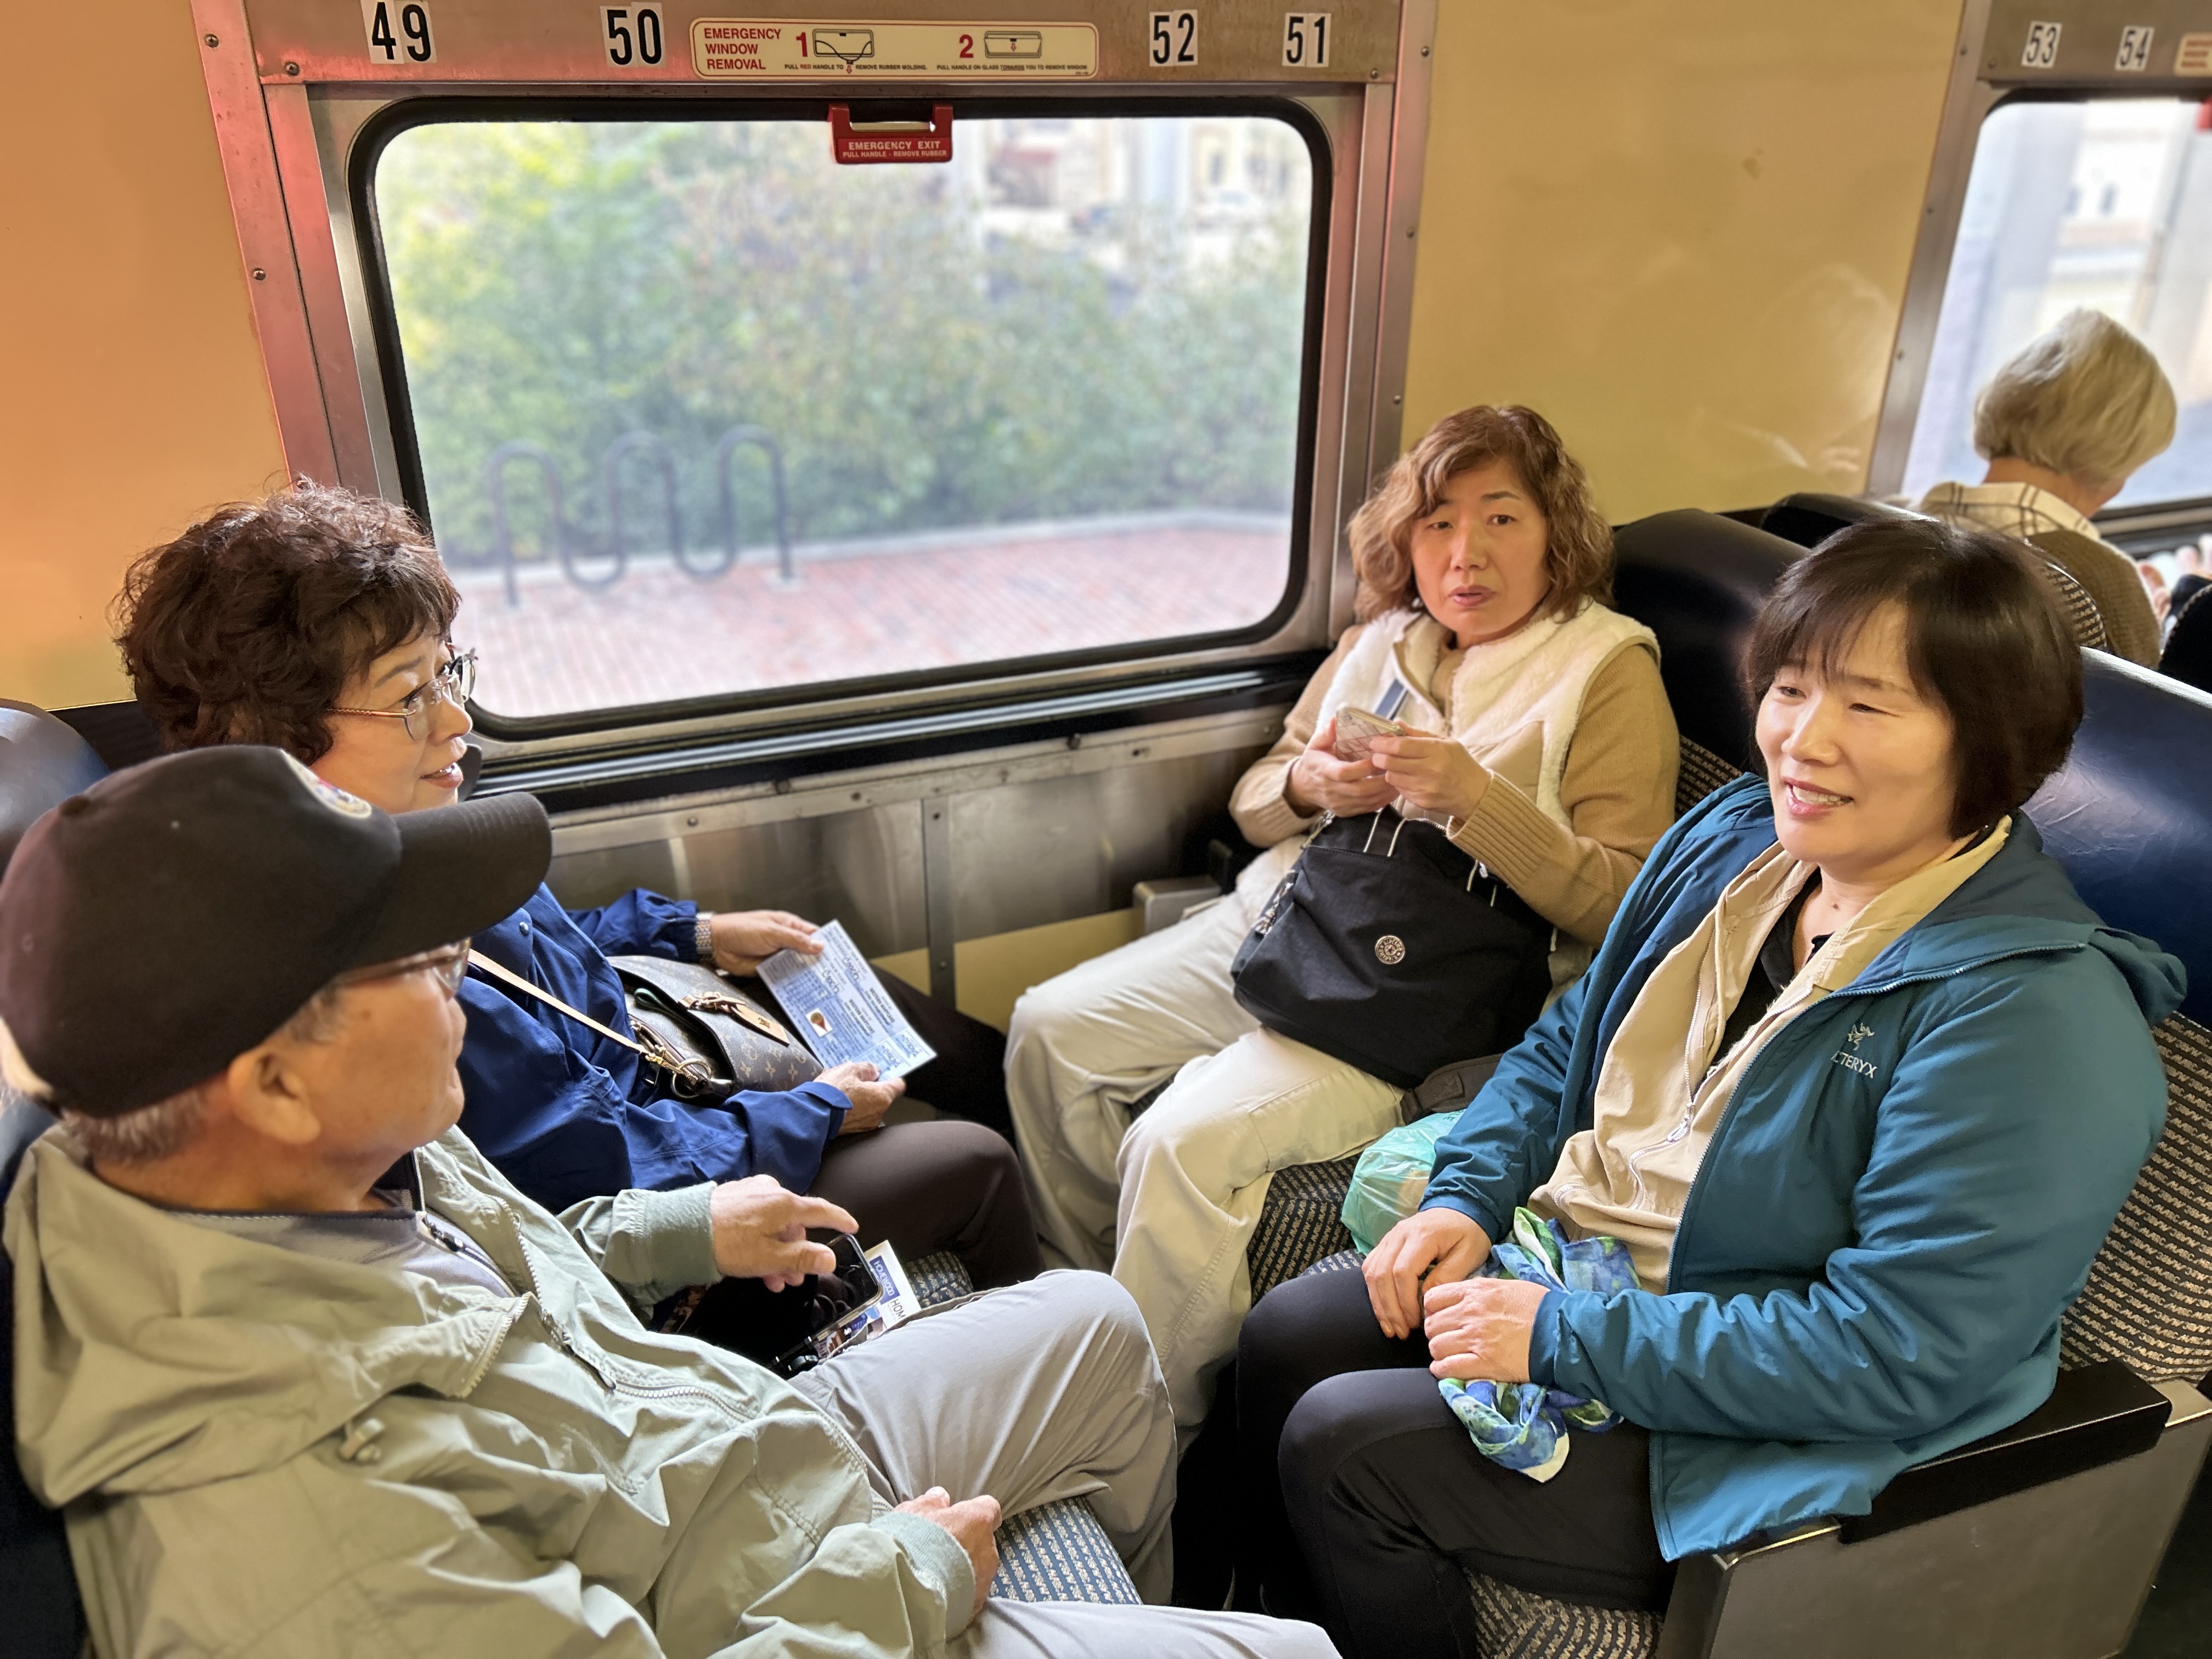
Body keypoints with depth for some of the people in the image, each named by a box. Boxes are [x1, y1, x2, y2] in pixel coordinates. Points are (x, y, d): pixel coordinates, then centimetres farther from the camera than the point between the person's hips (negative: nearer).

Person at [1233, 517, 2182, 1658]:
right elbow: (1569, 1038, 12)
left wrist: (1562, 1340, -24)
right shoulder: (1737, 837, 1)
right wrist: (1467, 1194, -4)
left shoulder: (2033, 1017, -24)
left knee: (1340, 1449, -15)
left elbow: (1893, 1351, -27)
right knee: (1284, 1337, 0)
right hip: (1572, 1269, 8)